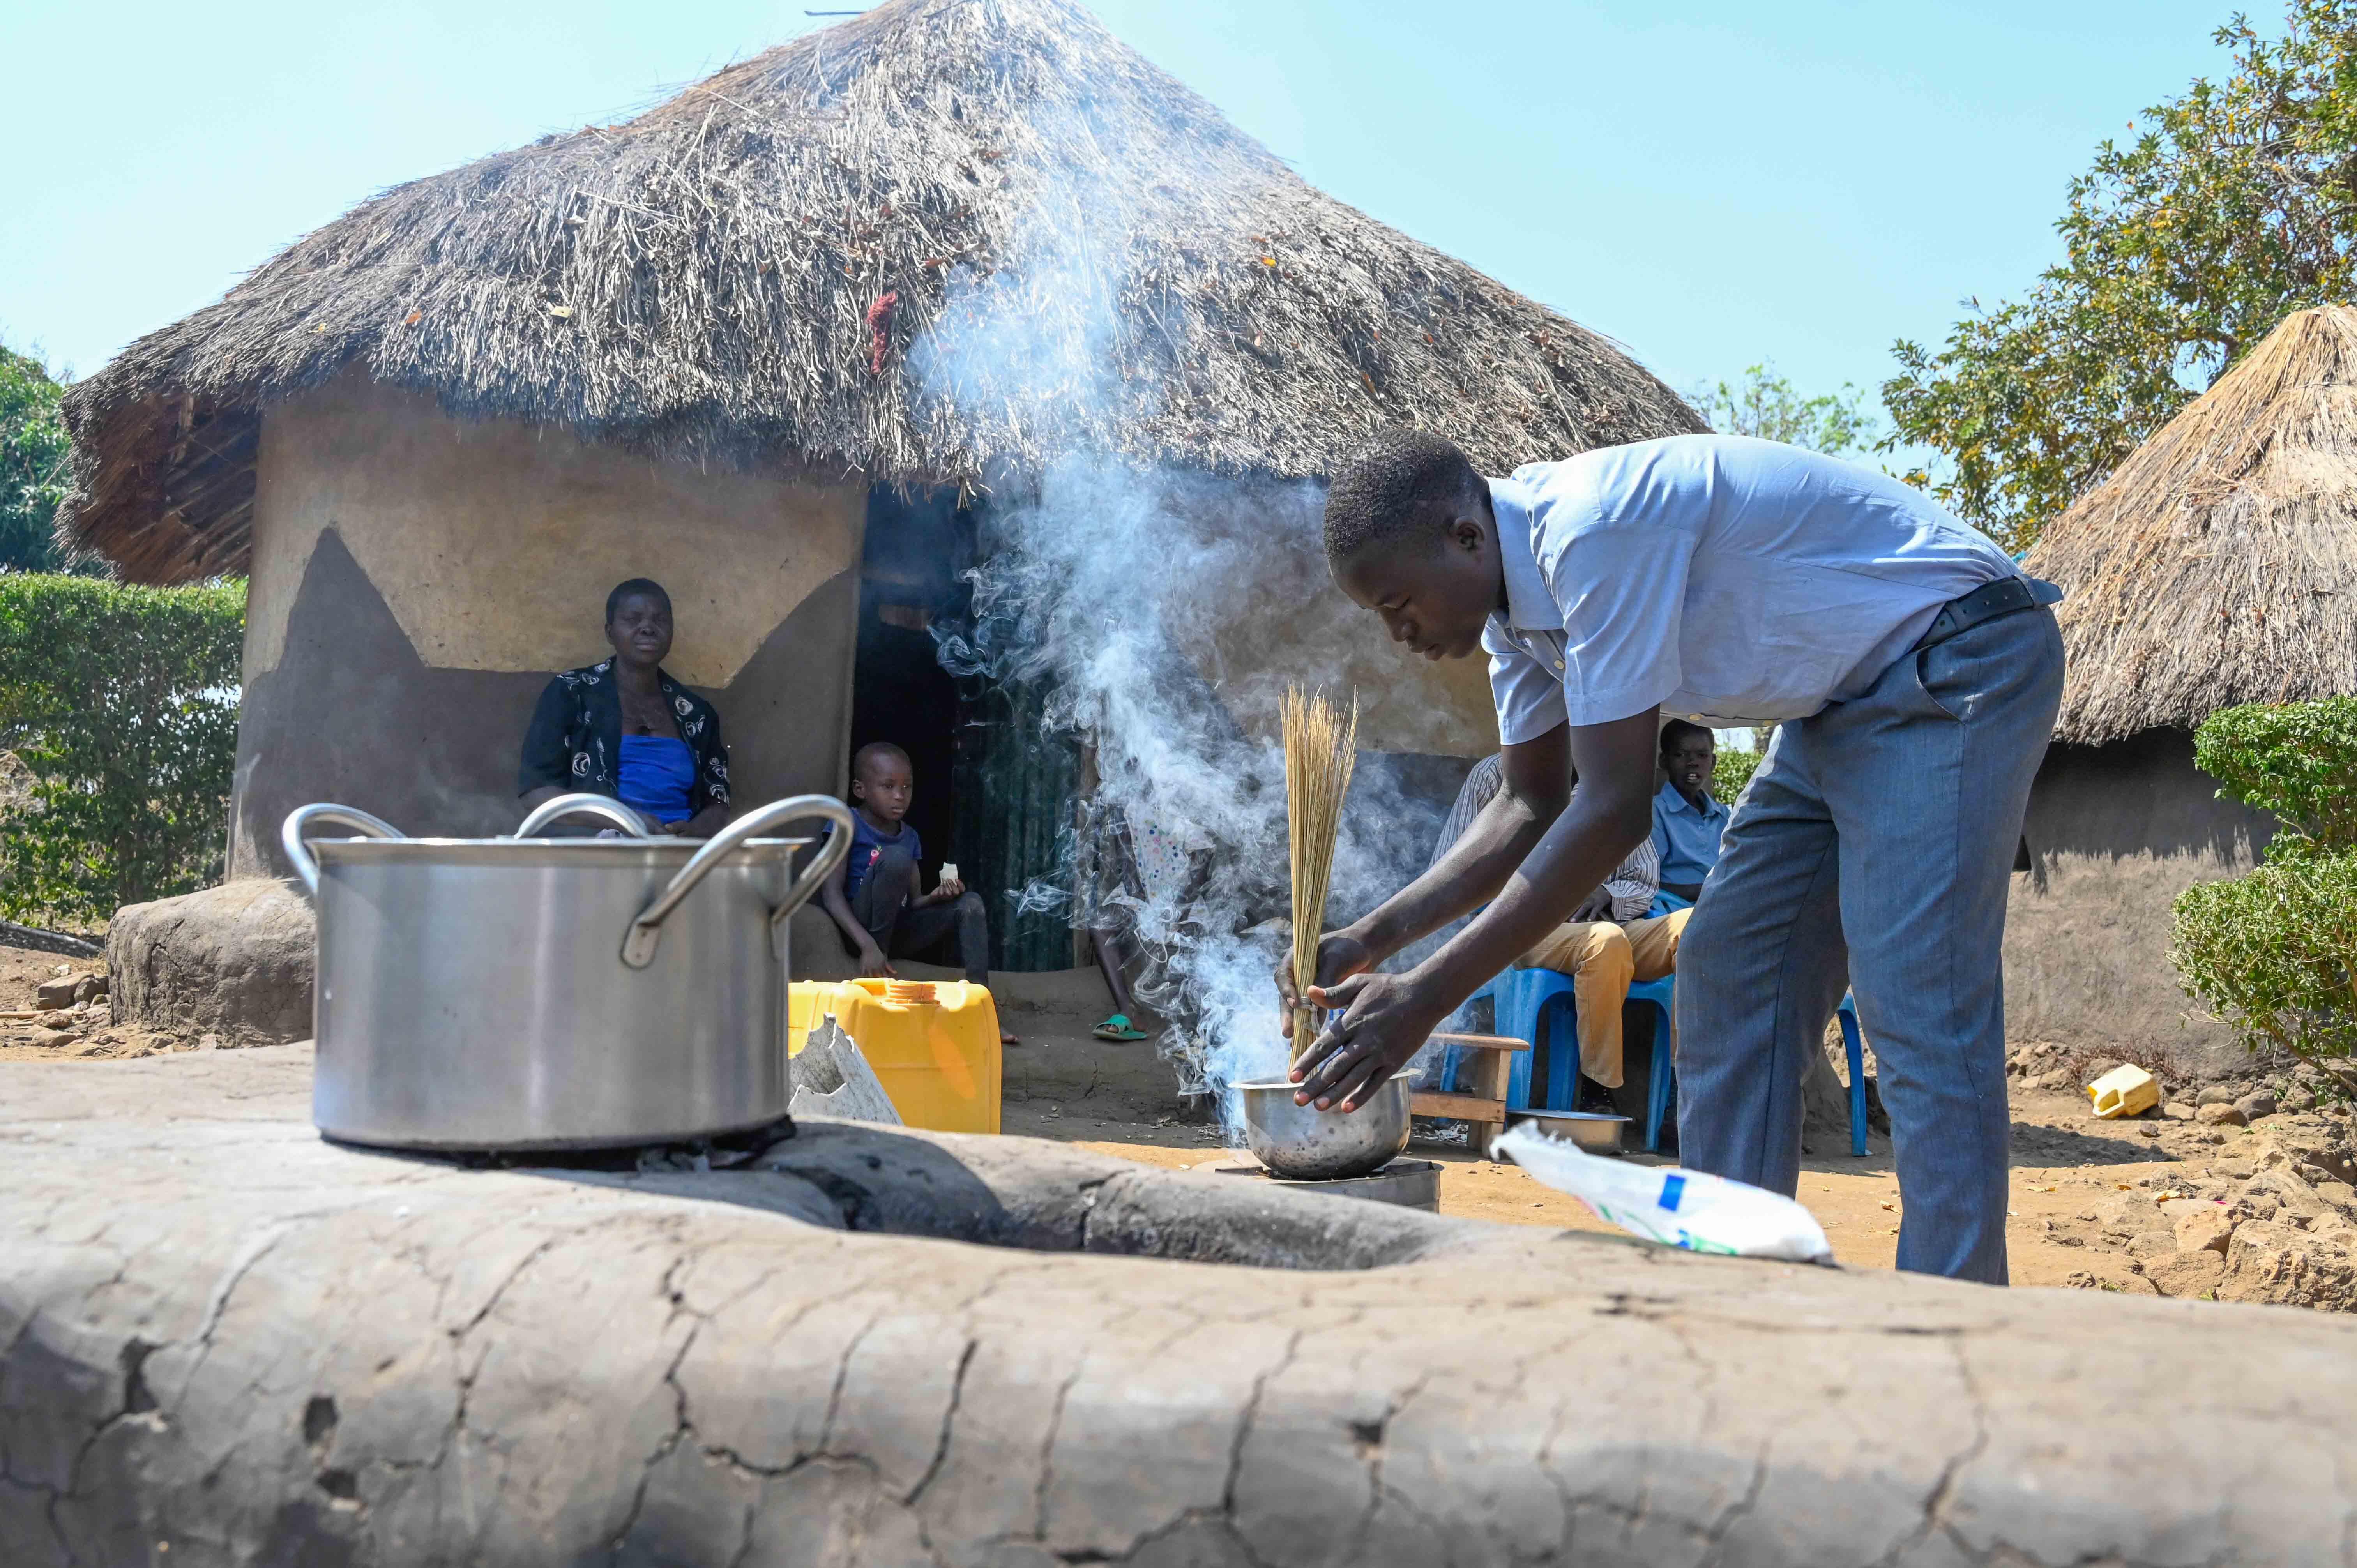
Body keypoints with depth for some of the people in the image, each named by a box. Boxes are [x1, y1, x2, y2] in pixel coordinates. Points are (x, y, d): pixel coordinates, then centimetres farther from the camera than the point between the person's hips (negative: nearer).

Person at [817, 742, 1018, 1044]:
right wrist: (868, 947, -27)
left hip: (897, 932, 6)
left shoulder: (910, 837, 13)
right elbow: (831, 894, -15)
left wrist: (935, 897, -11)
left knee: (970, 904, -10)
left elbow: (912, 904, 15)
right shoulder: (849, 824, -6)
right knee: (895, 858, -28)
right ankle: (876, 977, -21)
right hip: (857, 930, -6)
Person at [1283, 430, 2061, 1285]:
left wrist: (1426, 997, -29)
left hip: (1960, 661, -9)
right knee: (1726, 978, 5)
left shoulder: (1594, 531, -30)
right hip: (1843, 699, 10)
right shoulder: (1515, 593, 0)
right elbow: (1533, 807, 8)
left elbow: (1617, 807, -31)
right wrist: (1374, 937, -3)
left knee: (1915, 1011, -16)